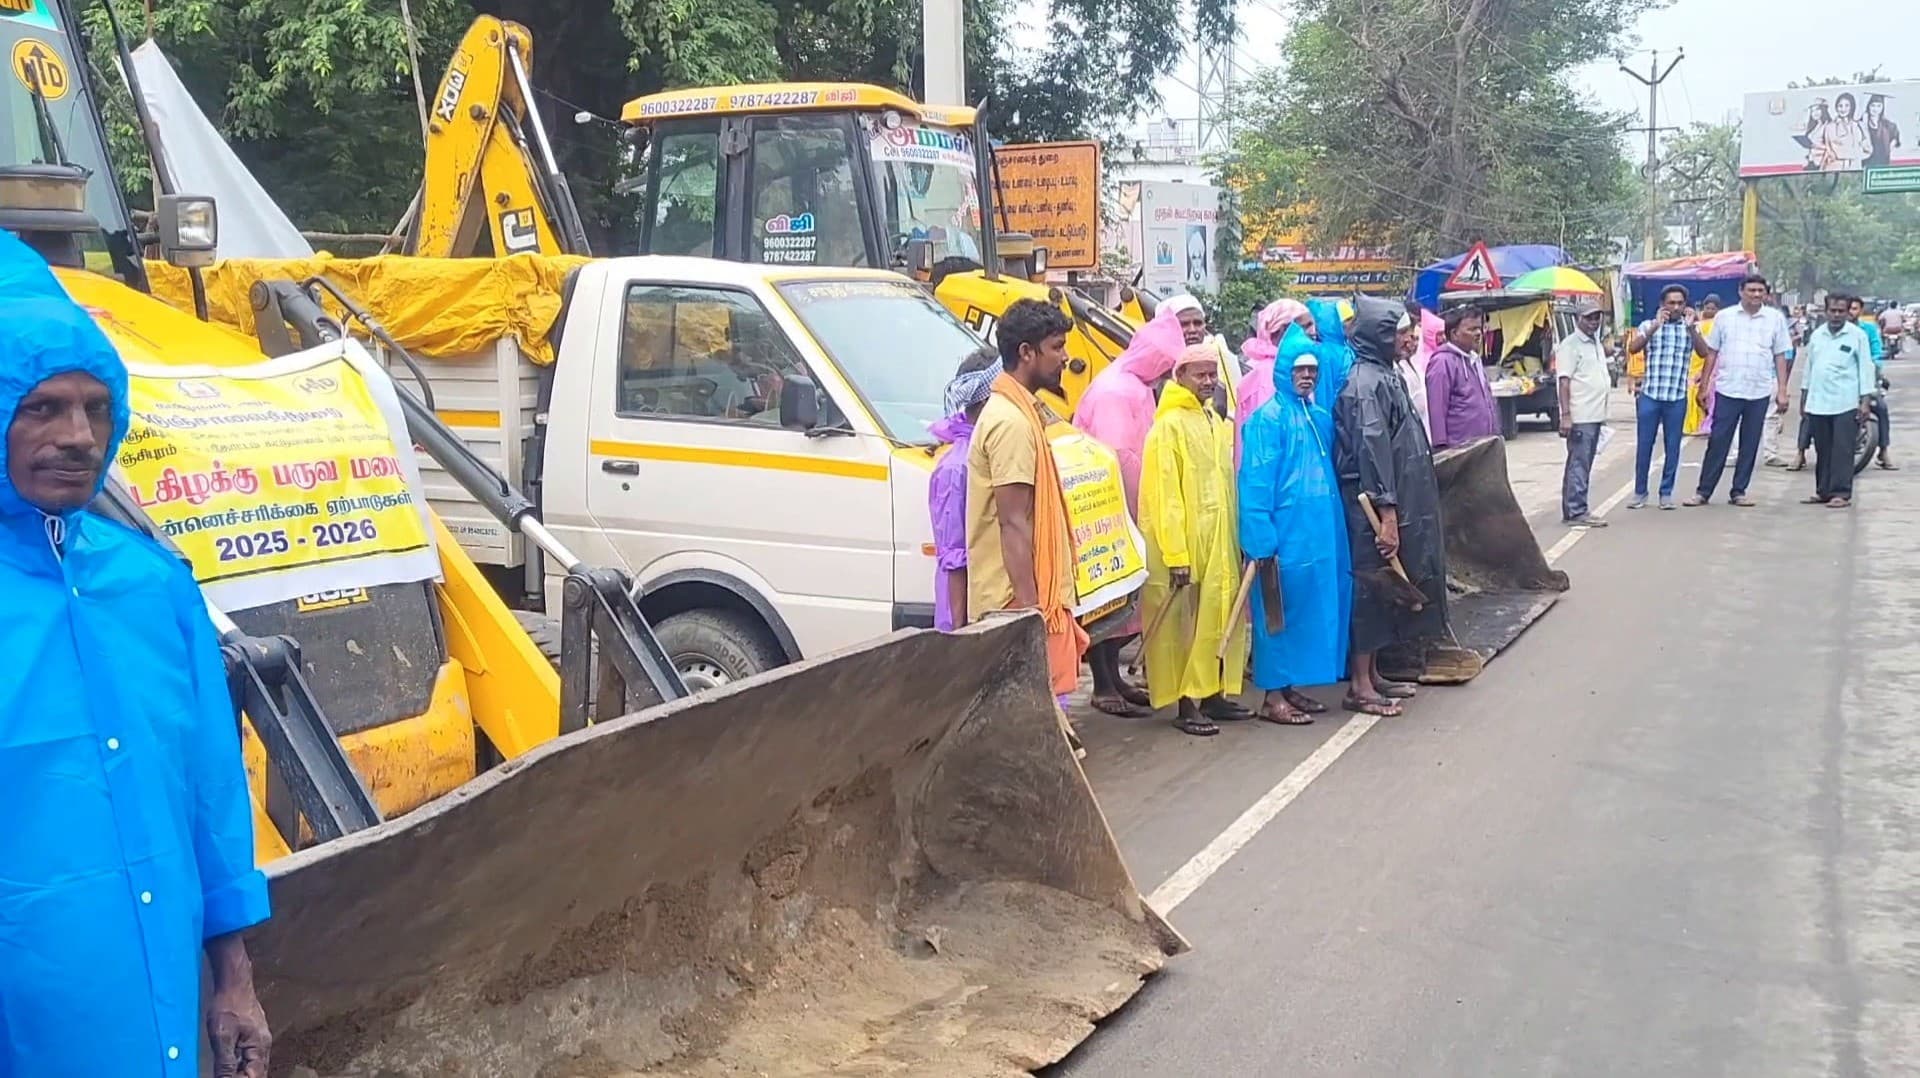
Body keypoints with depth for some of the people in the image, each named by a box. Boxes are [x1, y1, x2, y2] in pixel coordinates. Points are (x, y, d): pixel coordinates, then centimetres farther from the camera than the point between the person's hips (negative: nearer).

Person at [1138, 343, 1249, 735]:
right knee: (1187, 622, -3)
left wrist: (1236, 538, 12)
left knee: (1219, 617, 11)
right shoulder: (1170, 425, -9)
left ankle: (1214, 694, 21)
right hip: (1186, 543, -7)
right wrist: (1176, 555, -19)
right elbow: (1165, 496, -14)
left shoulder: (1217, 423, 14)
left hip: (1220, 541, 7)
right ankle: (1187, 704, 3)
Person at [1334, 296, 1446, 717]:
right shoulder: (1367, 383, -17)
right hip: (1373, 504, -10)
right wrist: (1387, 514, -25)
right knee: (1371, 585, -4)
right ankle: (1360, 685, 3)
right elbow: (1372, 450, -23)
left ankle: (1371, 673, 24)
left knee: (1380, 587, 15)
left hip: (1397, 501, 10)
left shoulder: (1382, 376, 13)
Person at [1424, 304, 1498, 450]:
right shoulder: (1443, 362, -12)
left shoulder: (1474, 359, 18)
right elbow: (1436, 409, -18)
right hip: (1458, 449, -10)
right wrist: (1441, 446, -22)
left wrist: (1494, 437, 23)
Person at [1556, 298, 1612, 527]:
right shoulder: (1570, 345, -9)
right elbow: (1564, 381, -15)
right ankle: (1577, 511, -7)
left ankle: (1571, 510, 16)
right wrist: (1566, 415, -22)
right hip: (1579, 417, -9)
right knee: (1578, 463, -8)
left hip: (1595, 415, 9)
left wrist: (1603, 413, 21)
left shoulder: (1597, 344, 18)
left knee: (1582, 464, 11)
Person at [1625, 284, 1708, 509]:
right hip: (1649, 395, -1)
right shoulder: (1649, 325, 4)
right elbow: (1633, 348, -13)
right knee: (1643, 445, 2)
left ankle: (1666, 493, 14)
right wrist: (1655, 326, -22)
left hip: (1677, 398, 1)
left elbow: (1704, 353, -9)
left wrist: (1691, 328, -21)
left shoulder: (1690, 328, 7)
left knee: (1673, 447, 5)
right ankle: (1640, 492, 12)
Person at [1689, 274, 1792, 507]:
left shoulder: (1775, 318, 4)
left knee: (1750, 445, 6)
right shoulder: (1724, 317, 3)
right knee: (1717, 441, 0)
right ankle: (1704, 491, 5)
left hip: (1759, 392, 1)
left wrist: (1782, 391, 2)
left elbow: (1780, 356, 6)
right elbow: (1712, 352, 8)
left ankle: (1739, 491, 15)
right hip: (1727, 390, -1)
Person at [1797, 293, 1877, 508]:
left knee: (1842, 451, -6)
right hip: (1817, 403, 4)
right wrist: (1804, 397, 16)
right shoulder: (1816, 335, 11)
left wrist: (1866, 400, -8)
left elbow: (1865, 368, -3)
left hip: (1845, 404, -4)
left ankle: (1841, 493, -4)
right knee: (1822, 451, 9)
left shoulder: (1857, 335, -2)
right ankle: (1823, 491, 16)